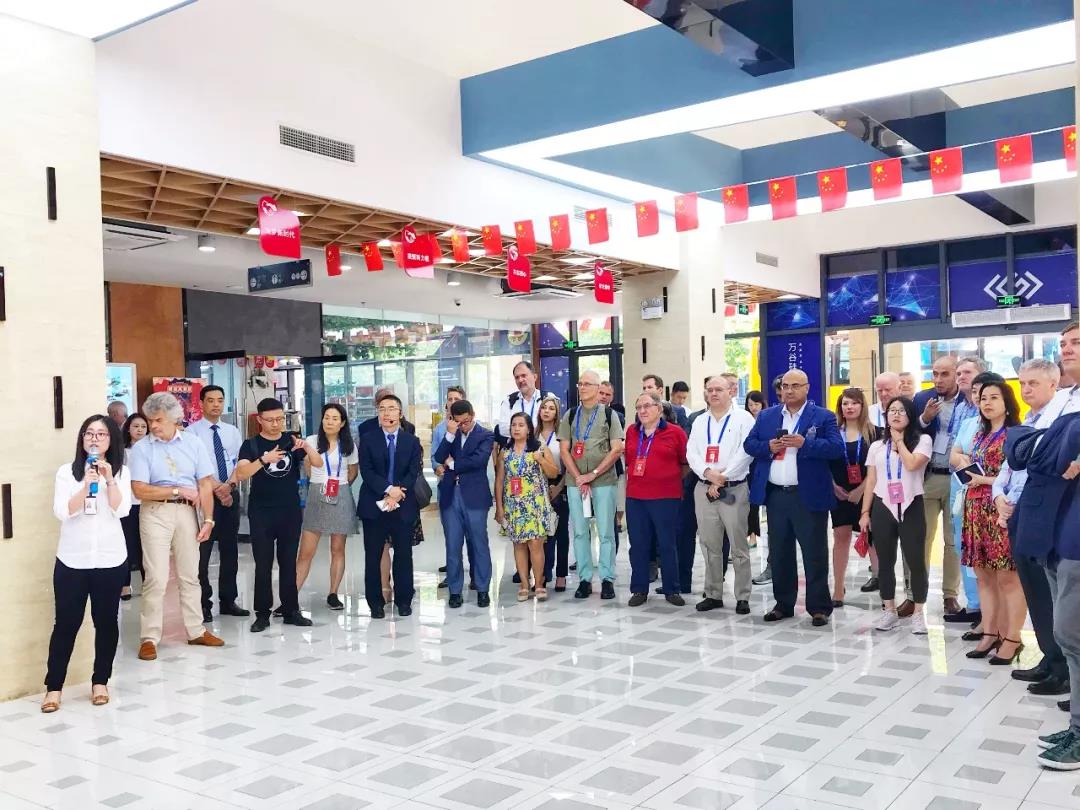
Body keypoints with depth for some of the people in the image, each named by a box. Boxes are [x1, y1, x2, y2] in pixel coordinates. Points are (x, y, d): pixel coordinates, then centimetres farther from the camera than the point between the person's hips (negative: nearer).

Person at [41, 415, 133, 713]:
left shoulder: (121, 472, 4)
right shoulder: (66, 472, 2)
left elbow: (122, 510, -8)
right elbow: (62, 512, -10)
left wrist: (109, 480, -19)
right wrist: (87, 485, -22)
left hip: (110, 559, 1)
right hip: (72, 560, -1)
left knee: (106, 621, 7)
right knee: (66, 623, 0)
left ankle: (100, 682, 19)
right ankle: (53, 687, 10)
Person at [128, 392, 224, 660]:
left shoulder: (193, 443, 1)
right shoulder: (141, 448, -4)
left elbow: (205, 484, -1)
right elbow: (139, 490, -11)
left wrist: (208, 519, -6)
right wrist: (178, 490, -11)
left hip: (186, 511, 3)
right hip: (156, 513, -2)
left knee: (190, 574, 12)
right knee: (156, 577, -3)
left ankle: (196, 631, 22)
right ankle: (149, 638, 6)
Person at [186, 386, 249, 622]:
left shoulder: (233, 432, 11)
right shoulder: (192, 432, -4)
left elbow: (239, 462, 3)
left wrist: (229, 485, -14)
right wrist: (217, 488, -16)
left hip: (231, 494, 5)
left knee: (230, 549, 10)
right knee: (202, 551, -2)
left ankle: (228, 601, 19)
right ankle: (203, 604, 6)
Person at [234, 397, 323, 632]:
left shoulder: (292, 440, 4)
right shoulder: (251, 445, -3)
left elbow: (318, 463, -4)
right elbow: (240, 474, -17)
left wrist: (306, 446, -24)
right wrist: (264, 459, -32)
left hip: (291, 511, 2)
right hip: (261, 513, -2)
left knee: (289, 562, 8)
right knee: (263, 564, 2)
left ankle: (291, 610, 14)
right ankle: (262, 614, 7)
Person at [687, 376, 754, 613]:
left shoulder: (743, 418, -1)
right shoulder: (699, 421, 14)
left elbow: (745, 453, -10)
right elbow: (691, 453, 7)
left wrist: (722, 478, -12)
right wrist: (708, 473, -11)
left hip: (734, 489, -4)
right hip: (704, 488, 5)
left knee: (738, 546, -1)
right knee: (710, 545, 9)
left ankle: (742, 597, 6)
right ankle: (713, 594, 17)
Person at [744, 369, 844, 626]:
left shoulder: (823, 417, 0)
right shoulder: (766, 416, 12)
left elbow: (836, 447, -11)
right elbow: (749, 444, 9)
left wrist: (805, 443, -23)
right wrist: (768, 447, -11)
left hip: (809, 496, -4)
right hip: (775, 495, 4)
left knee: (815, 554, 1)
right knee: (779, 553, 12)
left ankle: (819, 607, 10)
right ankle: (783, 604, 23)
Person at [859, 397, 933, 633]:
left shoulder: (922, 440, 0)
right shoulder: (877, 446, 11)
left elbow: (911, 464, -19)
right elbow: (870, 482, 11)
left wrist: (899, 440, -5)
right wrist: (865, 512, 6)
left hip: (911, 507, -3)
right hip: (882, 508, 3)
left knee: (916, 562, -1)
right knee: (885, 562, 9)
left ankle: (918, 613, 11)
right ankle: (889, 611, 19)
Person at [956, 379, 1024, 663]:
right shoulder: (980, 434, 17)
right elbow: (956, 457, 28)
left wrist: (984, 480, -11)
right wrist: (964, 461, 6)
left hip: (1002, 510, -7)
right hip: (977, 510, 7)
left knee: (1008, 576, -5)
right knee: (983, 575, 8)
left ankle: (1012, 638, 1)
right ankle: (990, 633, 14)